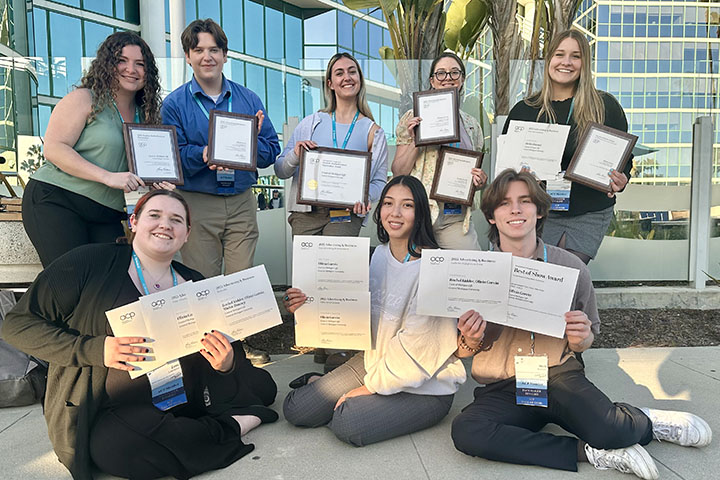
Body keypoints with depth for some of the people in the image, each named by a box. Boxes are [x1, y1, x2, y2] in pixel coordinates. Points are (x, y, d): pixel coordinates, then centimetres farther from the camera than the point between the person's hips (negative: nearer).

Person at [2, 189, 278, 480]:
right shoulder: (90, 262, -7)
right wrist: (94, 349, -21)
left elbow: (229, 357, 7)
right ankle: (230, 427, -14)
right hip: (114, 411, -3)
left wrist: (226, 364, -19)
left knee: (261, 383, -6)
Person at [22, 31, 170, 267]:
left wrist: (157, 183, -3)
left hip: (108, 217, 5)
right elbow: (53, 149, -11)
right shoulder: (83, 99, -3)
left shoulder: (145, 115, 14)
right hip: (55, 203, -5)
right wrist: (108, 177, -21)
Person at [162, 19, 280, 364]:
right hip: (197, 203, -1)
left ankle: (246, 342, 22)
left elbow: (272, 151, 6)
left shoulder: (248, 99, 11)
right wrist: (204, 154, -22)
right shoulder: (175, 104, 4)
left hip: (241, 202, 2)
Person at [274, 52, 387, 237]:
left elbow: (380, 182, 6)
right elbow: (280, 171, 10)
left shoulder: (373, 131, 7)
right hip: (306, 213, 1)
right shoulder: (311, 122, 10)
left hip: (346, 216, -1)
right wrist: (295, 156, -11)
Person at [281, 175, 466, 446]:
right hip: (376, 360, 5)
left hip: (426, 385, -5)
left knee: (347, 424, -25)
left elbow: (415, 345, -20)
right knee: (295, 409, -5)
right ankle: (319, 383, 25)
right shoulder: (380, 254, 1)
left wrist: (371, 386, -12)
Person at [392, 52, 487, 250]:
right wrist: (415, 142, -15)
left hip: (457, 217, 3)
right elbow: (398, 171, -1)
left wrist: (479, 182, 1)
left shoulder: (472, 125, 14)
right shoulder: (414, 118, 3)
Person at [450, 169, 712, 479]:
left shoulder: (571, 267, -1)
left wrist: (581, 339, -14)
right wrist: (471, 342, -19)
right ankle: (591, 452, -13)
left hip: (560, 375, 0)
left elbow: (587, 338, 10)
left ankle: (645, 422, 11)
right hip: (503, 389, 1)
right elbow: (462, 350, 5)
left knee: (610, 431, -29)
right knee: (465, 431, -29)